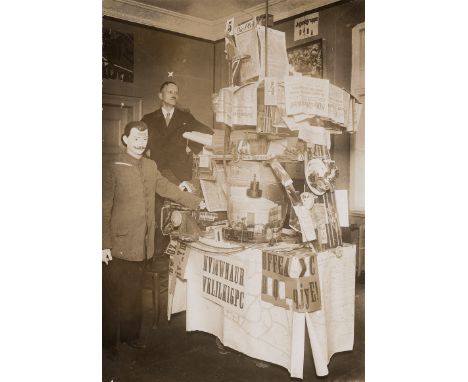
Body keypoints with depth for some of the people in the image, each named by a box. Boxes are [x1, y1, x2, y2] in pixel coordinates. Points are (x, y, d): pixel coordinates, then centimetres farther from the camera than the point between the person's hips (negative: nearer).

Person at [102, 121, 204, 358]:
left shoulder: (150, 167, 10)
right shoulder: (114, 169, -10)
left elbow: (167, 189, 22)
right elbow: (105, 210, -11)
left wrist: (196, 202, 25)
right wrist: (105, 245, -14)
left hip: (141, 244, 6)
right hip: (119, 244, -5)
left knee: (133, 294, 16)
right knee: (114, 296, 5)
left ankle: (130, 335, 32)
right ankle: (109, 342, 21)